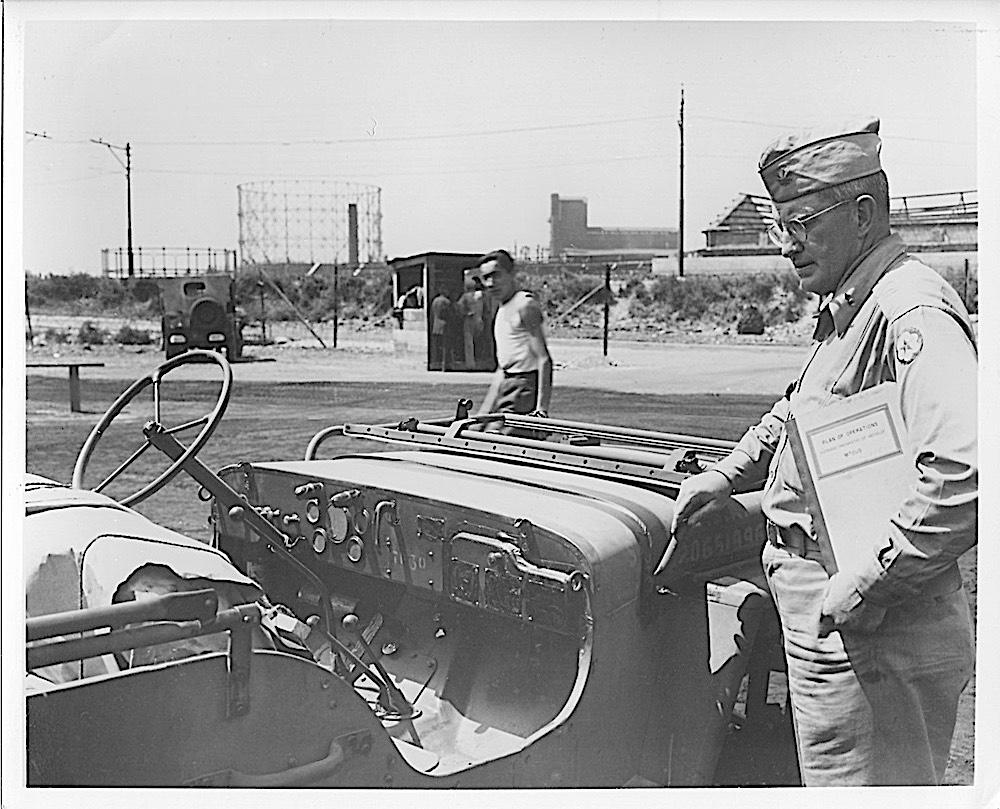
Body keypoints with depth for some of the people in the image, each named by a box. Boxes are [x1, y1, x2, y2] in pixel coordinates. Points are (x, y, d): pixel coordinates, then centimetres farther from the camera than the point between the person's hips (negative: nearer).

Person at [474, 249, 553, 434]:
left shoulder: (525, 305, -12)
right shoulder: (502, 309, 18)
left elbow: (544, 359, -18)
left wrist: (542, 407, -25)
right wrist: (484, 412, 23)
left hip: (525, 386, -10)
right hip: (507, 383, 10)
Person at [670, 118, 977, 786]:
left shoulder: (913, 313, -22)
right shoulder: (846, 312, 13)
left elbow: (967, 477, -35)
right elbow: (797, 414, 29)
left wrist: (867, 585, -28)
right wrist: (727, 475, 20)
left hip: (871, 631, -10)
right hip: (826, 616, 10)